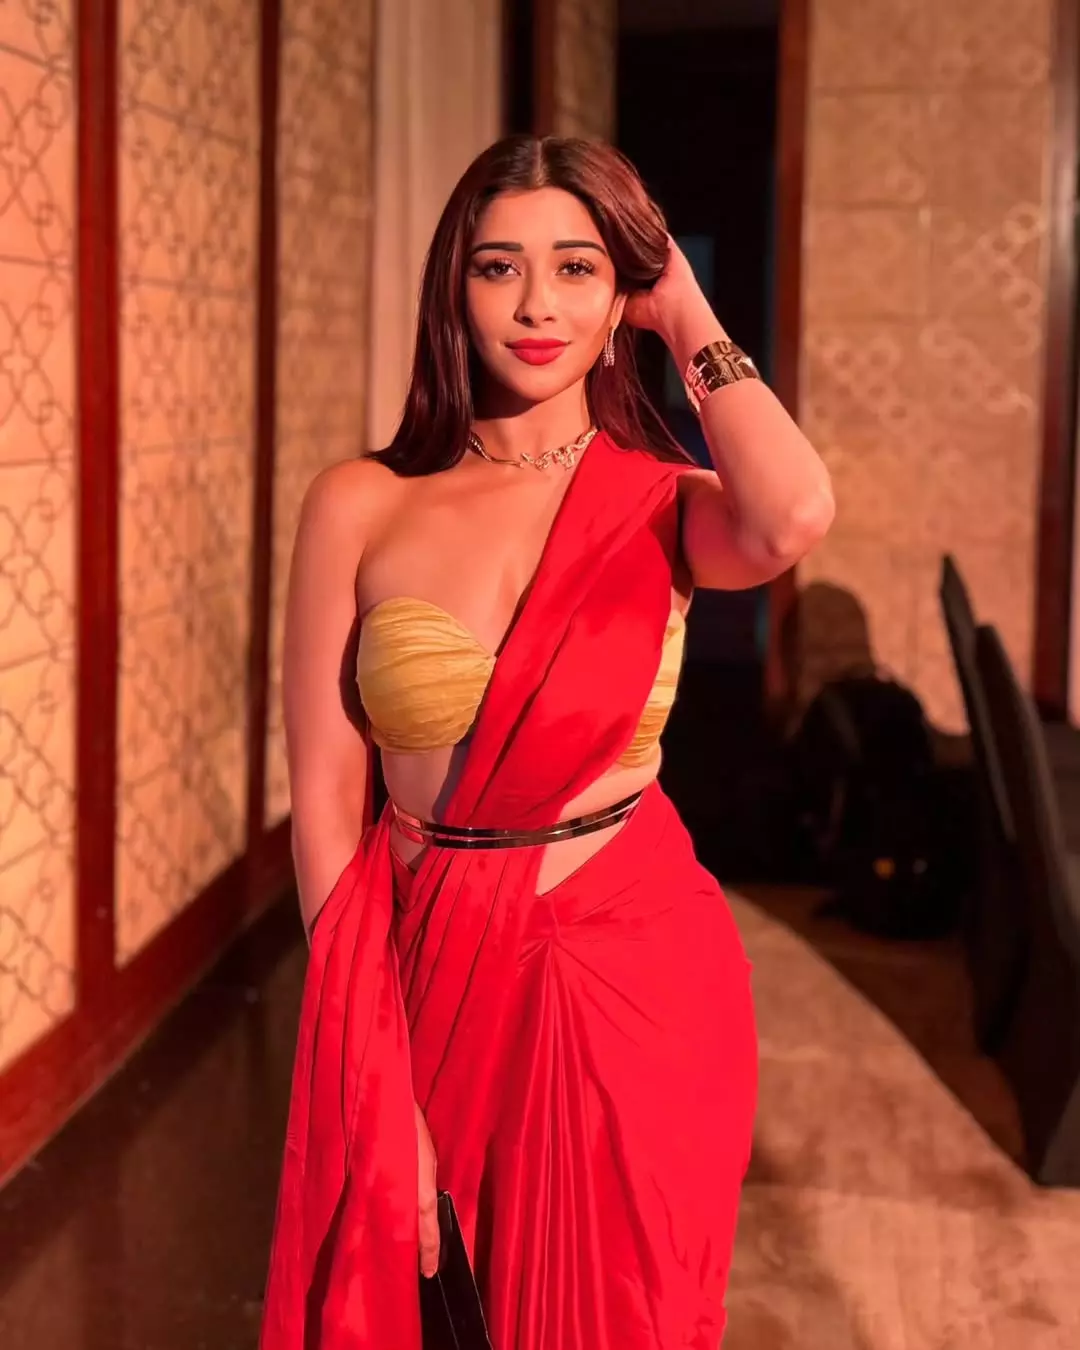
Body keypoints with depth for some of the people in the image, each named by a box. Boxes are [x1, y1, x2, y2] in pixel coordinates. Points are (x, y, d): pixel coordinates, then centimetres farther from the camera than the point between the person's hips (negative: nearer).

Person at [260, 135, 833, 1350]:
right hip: (429, 972, 0)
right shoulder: (361, 506, -4)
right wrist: (377, 1059, -9)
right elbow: (325, 795, -5)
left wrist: (691, 325, -12)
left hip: (636, 976, 0)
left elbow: (792, 520, -28)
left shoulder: (666, 504, -3)